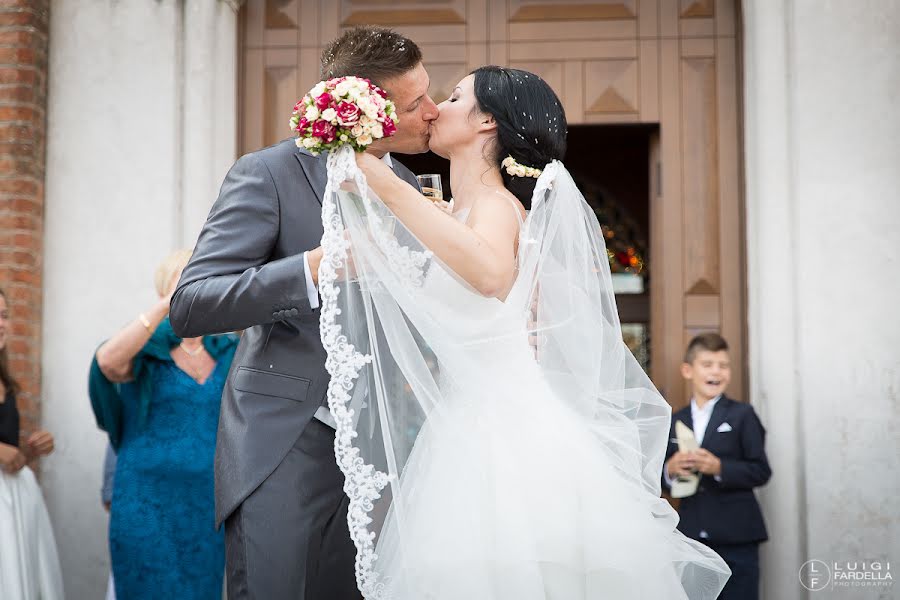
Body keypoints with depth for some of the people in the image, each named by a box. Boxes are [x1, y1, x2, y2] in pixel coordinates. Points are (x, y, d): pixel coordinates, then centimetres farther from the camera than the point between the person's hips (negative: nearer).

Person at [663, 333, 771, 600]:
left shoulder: (742, 415, -2)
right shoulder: (675, 421, 9)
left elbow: (761, 471, -7)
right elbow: (663, 476, 11)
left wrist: (720, 467, -21)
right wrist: (670, 470, -11)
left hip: (735, 538, -3)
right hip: (691, 538, 4)